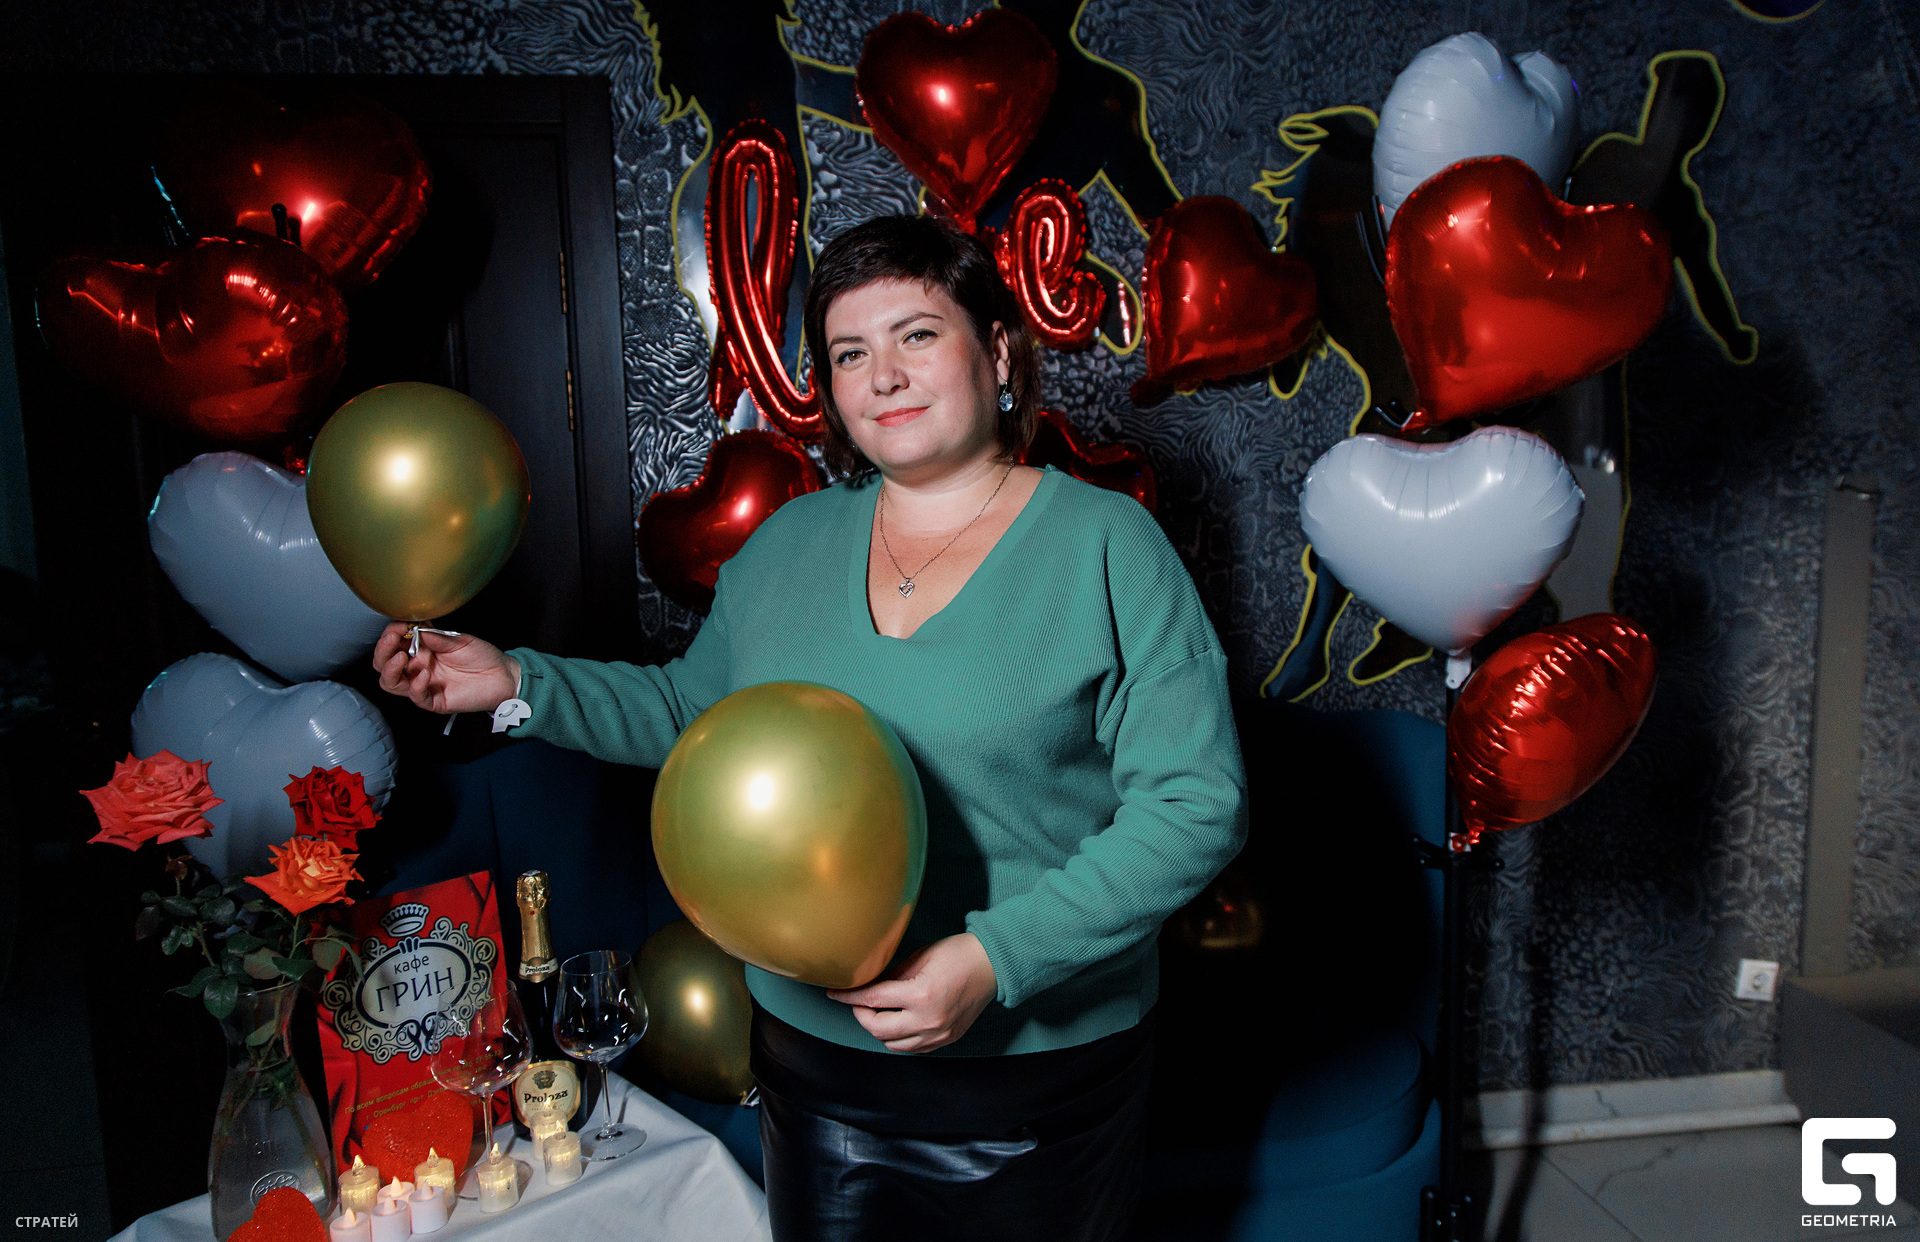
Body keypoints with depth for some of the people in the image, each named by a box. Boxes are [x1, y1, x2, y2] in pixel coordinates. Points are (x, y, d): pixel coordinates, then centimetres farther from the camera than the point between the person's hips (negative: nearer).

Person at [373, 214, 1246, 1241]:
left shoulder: (1106, 545, -12)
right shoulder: (790, 541, 4)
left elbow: (1198, 801, -16)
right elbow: (691, 708, 16)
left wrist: (997, 958, -23)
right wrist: (519, 685, 3)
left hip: (1034, 1071, -3)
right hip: (812, 1053, 4)